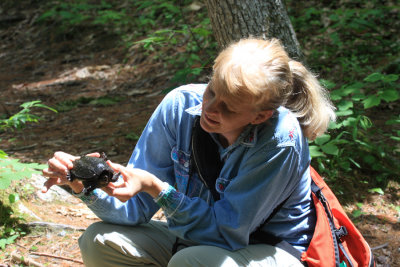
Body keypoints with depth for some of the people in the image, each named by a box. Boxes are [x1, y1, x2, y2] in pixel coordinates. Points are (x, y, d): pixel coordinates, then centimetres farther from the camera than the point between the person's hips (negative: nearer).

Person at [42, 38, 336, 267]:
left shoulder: (281, 140, -29)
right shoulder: (181, 105, -16)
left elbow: (227, 231, -25)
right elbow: (135, 208, -11)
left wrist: (155, 187, -35)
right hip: (196, 235, 5)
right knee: (99, 242, -13)